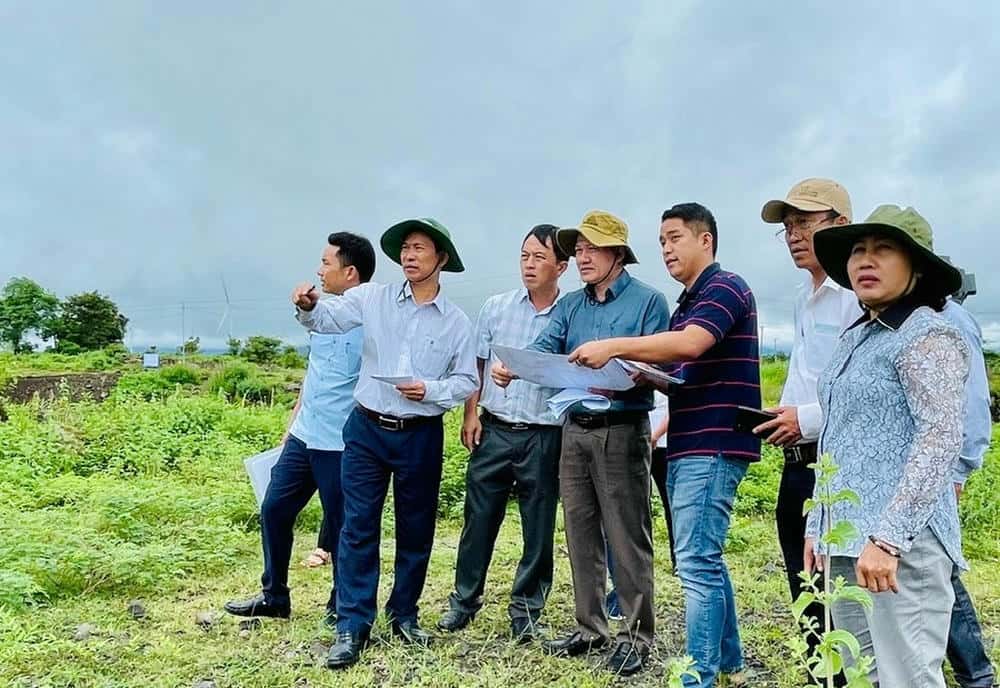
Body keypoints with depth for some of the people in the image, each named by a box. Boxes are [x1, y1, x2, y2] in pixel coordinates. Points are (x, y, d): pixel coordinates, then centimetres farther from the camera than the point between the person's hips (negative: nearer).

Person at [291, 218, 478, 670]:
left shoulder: (457, 322, 0)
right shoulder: (373, 298, 1)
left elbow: (467, 382, 1)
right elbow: (328, 318, -7)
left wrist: (431, 390, -16)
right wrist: (308, 305, -29)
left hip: (421, 437, 1)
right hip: (367, 430, 0)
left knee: (416, 529, 11)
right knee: (358, 527, 0)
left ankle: (403, 614, 28)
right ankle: (352, 626, 8)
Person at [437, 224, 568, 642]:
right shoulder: (496, 308, 6)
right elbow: (477, 366, 10)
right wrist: (470, 414, 3)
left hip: (544, 437, -2)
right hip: (494, 430, 2)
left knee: (539, 529, 7)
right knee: (479, 519, 8)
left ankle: (526, 609, 22)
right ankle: (464, 599, 24)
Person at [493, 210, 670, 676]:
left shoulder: (648, 301, -4)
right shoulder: (569, 306, 12)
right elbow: (543, 349, -3)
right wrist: (509, 367, -23)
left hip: (623, 431, -6)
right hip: (575, 429, 6)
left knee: (627, 538, -1)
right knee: (580, 535, 12)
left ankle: (635, 636, 12)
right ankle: (590, 628, 25)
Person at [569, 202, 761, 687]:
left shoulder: (725, 287, -9)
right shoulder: (688, 301, 21)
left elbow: (690, 344, -27)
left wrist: (613, 347, -26)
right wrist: (626, 380, 2)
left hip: (713, 446, -10)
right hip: (687, 446, 10)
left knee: (696, 563, -9)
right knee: (704, 559, 16)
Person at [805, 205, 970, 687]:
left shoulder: (926, 334, -7)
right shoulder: (856, 338, 16)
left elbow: (941, 439, -18)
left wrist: (889, 537, -24)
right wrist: (818, 526, 19)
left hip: (900, 541, -8)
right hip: (846, 539, 8)